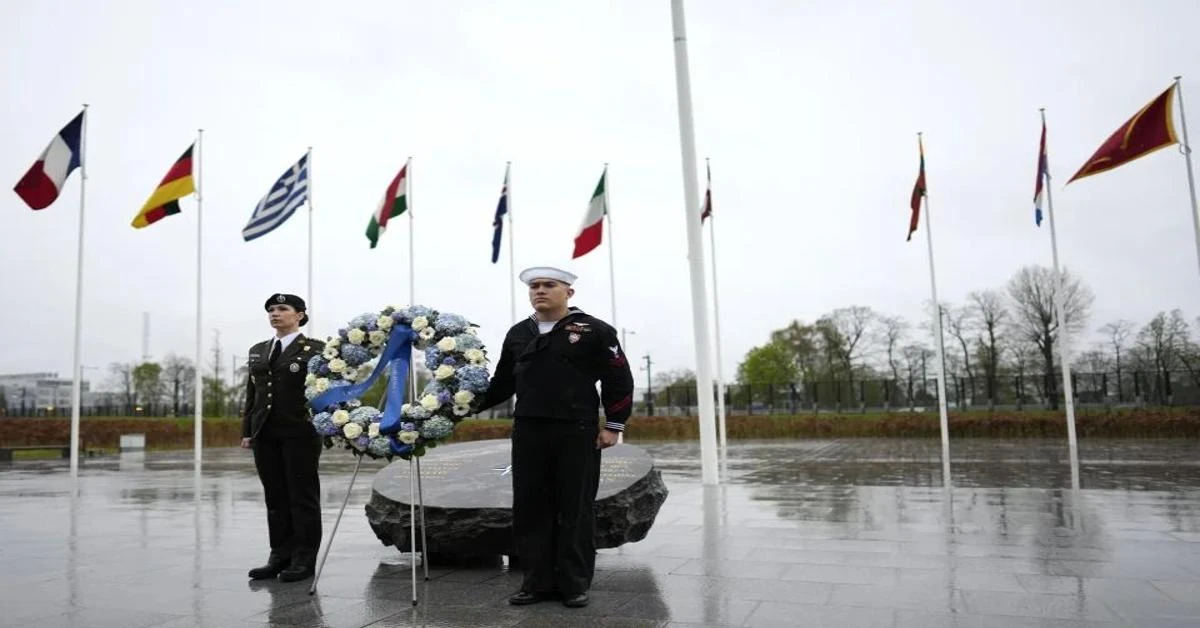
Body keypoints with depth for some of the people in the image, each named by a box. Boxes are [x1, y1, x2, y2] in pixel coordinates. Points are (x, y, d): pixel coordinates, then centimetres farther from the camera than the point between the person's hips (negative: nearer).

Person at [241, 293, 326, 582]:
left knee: (302, 496, 0)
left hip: (300, 433, -6)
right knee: (275, 496, 9)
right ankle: (280, 556, 16)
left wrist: (322, 429, -11)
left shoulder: (315, 349, -1)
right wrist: (247, 431, 11)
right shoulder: (257, 351, 16)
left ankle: (304, 559, 7)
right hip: (265, 434, 6)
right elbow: (251, 394, 16)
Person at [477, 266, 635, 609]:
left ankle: (575, 584, 14)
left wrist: (614, 425, -6)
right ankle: (537, 581, 19)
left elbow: (619, 380, -1)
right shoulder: (517, 334, 14)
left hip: (577, 433, -4)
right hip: (528, 432, 5)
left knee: (575, 510, 3)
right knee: (530, 509, 8)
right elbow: (502, 383, 19)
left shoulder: (594, 331, -1)